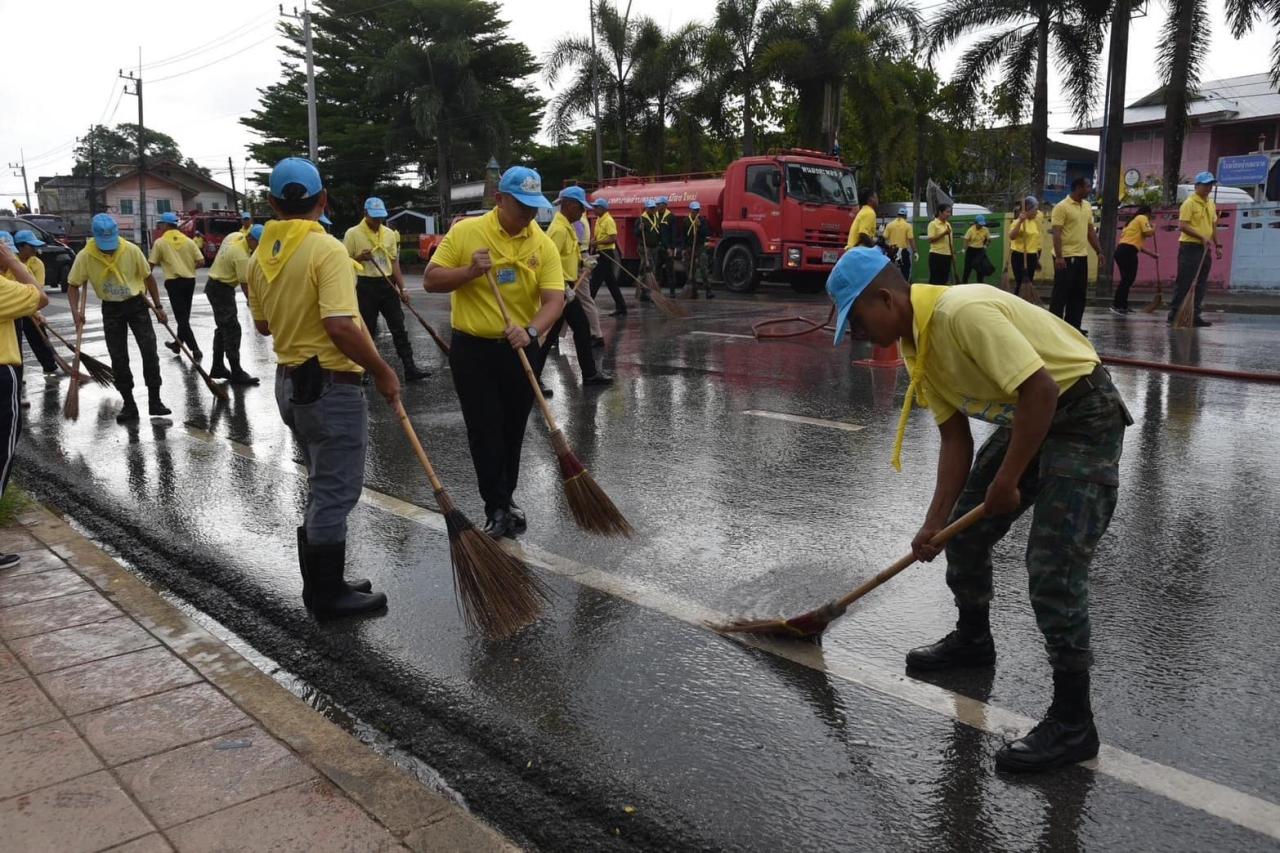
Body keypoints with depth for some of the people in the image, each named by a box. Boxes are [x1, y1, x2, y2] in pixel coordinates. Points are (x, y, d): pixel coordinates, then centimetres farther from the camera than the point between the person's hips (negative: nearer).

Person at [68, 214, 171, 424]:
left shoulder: (132, 250, -15)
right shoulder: (85, 256, -14)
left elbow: (148, 277, -1)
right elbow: (73, 286, -4)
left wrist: (158, 307, 1)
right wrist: (76, 312, -19)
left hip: (136, 304, -1)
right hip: (111, 309, 1)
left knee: (149, 352, -8)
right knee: (118, 359, 2)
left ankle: (154, 401, 0)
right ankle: (129, 404, 13)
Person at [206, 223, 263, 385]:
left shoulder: (233, 237, 2)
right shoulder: (241, 256, -26)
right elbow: (245, 284, -26)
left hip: (215, 285, 10)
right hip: (221, 290, -10)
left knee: (223, 327, 16)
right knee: (232, 329, -10)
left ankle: (217, 368, 24)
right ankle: (236, 374, -10)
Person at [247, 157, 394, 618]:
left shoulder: (261, 256, 6)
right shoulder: (326, 249, -18)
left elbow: (262, 324, 16)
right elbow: (340, 327, -27)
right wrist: (382, 371, -17)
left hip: (289, 381, 8)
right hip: (331, 385, -8)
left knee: (323, 486, 20)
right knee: (335, 490, 2)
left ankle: (320, 583, 29)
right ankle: (328, 594, 12)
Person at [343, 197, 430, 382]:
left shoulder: (389, 234, 8)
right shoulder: (353, 233, -5)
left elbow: (394, 262, 11)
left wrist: (402, 288, 5)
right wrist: (360, 258, -21)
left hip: (387, 284, 4)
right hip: (366, 285, -4)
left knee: (399, 327, 1)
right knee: (367, 330, 3)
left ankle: (410, 369, 1)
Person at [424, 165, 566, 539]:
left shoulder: (543, 244, -3)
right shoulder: (465, 232, -7)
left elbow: (555, 299, -12)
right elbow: (431, 281, -6)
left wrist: (530, 331, -30)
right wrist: (470, 271, -22)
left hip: (520, 350, 2)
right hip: (473, 349, -2)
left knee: (512, 431, 13)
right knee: (484, 431, -1)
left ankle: (505, 499, 30)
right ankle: (497, 507, 7)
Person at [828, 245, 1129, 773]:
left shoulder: (964, 312, -29)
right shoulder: (914, 345, 1)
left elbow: (1041, 389, -31)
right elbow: (955, 436, 5)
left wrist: (1006, 482, -22)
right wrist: (935, 520, -1)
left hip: (1083, 416, -9)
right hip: (1026, 419, 10)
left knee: (1052, 567, -14)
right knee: (963, 530, 15)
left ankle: (1073, 723, -1)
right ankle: (972, 640, 38)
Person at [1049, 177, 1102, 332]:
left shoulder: (1087, 206, 13)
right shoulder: (1062, 207, -11)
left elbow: (1091, 231, 19)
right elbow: (1056, 233, -15)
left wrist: (1099, 251, 15)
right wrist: (1058, 257, -22)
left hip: (1082, 256, 8)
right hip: (1066, 257, -8)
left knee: (1079, 293, 9)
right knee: (1061, 293, -3)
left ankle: (1073, 325, 16)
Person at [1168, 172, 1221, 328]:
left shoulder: (1211, 204, 16)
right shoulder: (1189, 203, -8)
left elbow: (1213, 226, 22)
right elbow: (1182, 226, -16)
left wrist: (1217, 245, 14)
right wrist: (1201, 237, -21)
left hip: (1204, 249, 8)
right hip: (1189, 247, -8)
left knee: (1200, 284, 6)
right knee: (1184, 283, -8)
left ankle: (1194, 315, 10)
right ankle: (1174, 314, -4)